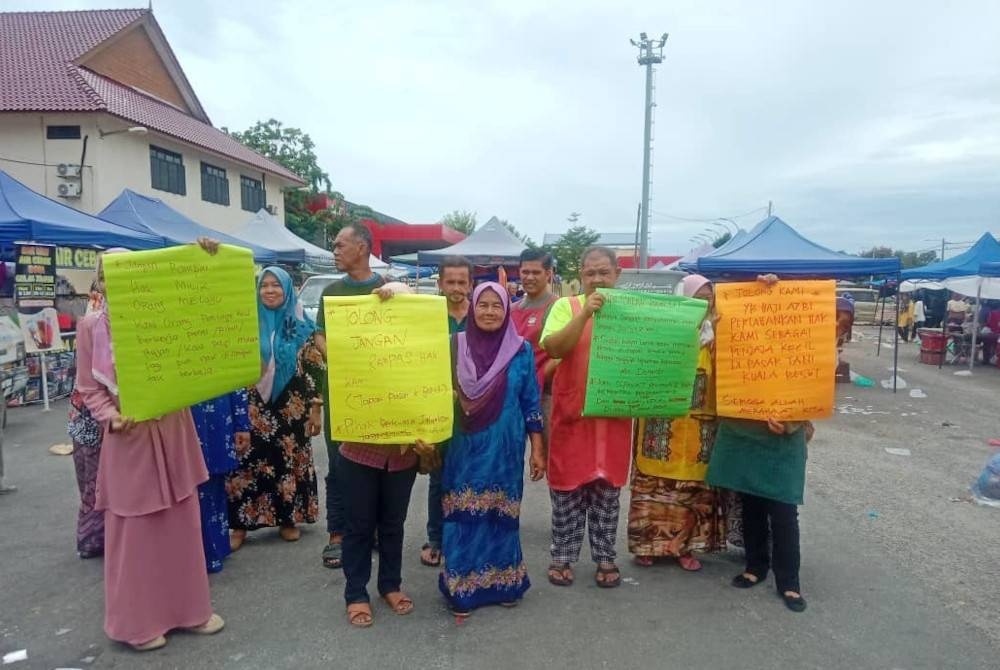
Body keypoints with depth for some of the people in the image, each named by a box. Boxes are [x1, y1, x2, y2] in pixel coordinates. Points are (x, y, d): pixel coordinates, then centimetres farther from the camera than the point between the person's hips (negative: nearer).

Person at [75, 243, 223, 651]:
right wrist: (110, 416, -15)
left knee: (182, 523, 12)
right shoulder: (90, 326, 0)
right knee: (134, 531, 7)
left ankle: (188, 609, 29)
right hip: (128, 438, -2)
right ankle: (138, 622, 24)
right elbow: (88, 388, 2)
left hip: (173, 432, 2)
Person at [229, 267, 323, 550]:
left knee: (289, 461, 8)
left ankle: (288, 519, 23)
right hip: (255, 408, 1)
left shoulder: (301, 325, -1)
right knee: (248, 462, 0)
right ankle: (240, 524, 13)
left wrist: (315, 407, -6)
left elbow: (315, 369, -2)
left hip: (291, 407, 0)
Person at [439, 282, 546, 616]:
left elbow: (531, 403, 2)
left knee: (501, 515, 10)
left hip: (505, 450, 0)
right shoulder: (455, 346, -2)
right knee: (464, 517, 4)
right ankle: (462, 589, 20)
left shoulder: (521, 350, -1)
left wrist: (537, 450, 2)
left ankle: (502, 583, 29)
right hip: (465, 450, 0)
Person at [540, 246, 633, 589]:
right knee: (568, 486, 6)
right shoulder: (566, 306, -1)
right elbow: (553, 348, -15)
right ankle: (563, 557, 21)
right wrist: (585, 313, -23)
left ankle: (605, 557, 25)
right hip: (571, 412, -2)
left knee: (607, 487, 10)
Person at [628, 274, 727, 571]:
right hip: (661, 423, -3)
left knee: (694, 487, 9)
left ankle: (684, 546, 24)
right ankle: (648, 543, 20)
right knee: (654, 484, 4)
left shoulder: (715, 336, 8)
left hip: (699, 426, 3)